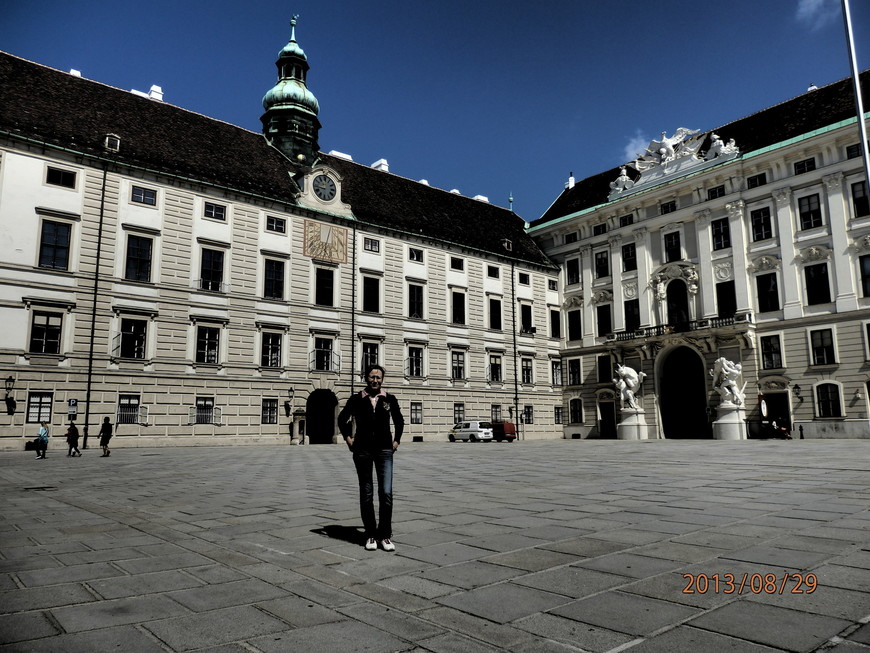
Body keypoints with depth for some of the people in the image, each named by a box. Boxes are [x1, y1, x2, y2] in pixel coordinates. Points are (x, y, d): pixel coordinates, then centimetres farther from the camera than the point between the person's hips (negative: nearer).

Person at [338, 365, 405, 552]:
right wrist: (348, 438, 8)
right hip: (362, 450, 0)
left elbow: (399, 421, 19)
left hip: (384, 450, 0)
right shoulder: (356, 399, 1)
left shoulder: (390, 399, 4)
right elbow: (342, 419, 14)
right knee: (366, 494, 6)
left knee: (386, 493, -7)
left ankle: (385, 535, 5)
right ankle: (370, 535, 17)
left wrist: (396, 440, 13)